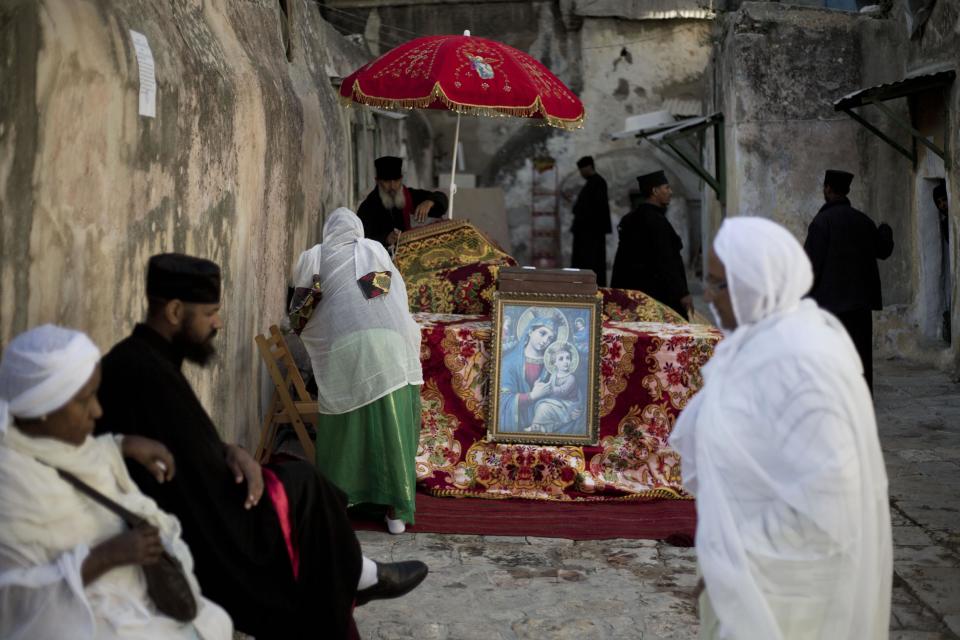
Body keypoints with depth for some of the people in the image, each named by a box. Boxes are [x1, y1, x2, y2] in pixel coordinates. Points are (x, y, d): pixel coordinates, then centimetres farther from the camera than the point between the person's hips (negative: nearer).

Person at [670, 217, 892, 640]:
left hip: (783, 567, -9)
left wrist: (736, 560, -18)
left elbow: (821, 494, -27)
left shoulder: (797, 362, -27)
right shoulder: (771, 336, 2)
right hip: (765, 555, 9)